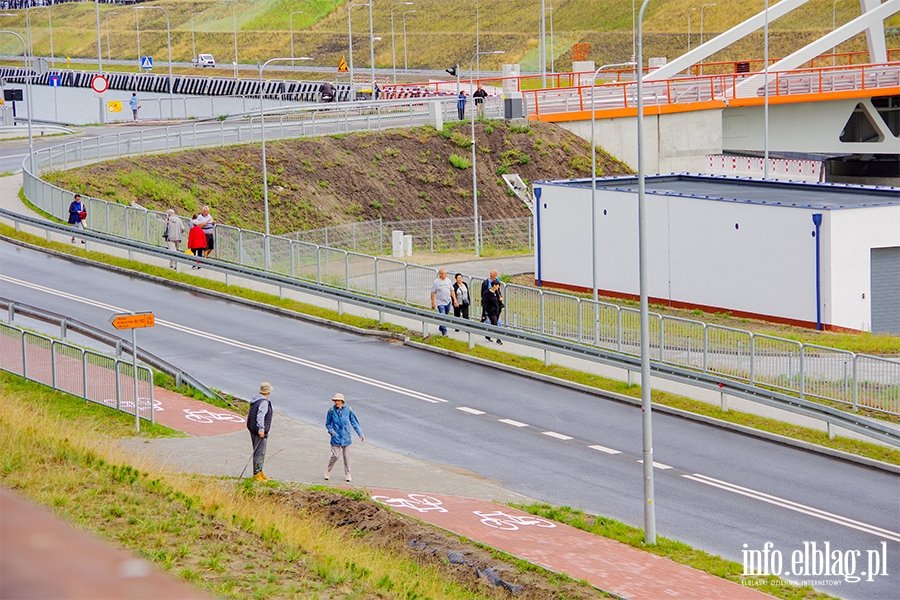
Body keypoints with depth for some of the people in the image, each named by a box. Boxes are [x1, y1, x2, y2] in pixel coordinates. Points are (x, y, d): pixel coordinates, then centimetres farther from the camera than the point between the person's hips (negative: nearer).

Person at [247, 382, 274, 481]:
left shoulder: (255, 400, 12)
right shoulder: (264, 402, -18)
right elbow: (260, 416, -28)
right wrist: (261, 429, -32)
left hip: (253, 430, 10)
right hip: (260, 432, -10)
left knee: (258, 452, 18)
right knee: (260, 453, -5)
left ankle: (259, 471, 26)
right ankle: (257, 473, -3)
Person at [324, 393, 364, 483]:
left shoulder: (348, 410, -2)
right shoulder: (331, 411, -5)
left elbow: (354, 422, 5)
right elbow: (327, 424, 7)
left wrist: (360, 434, 1)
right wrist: (331, 431, -11)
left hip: (346, 437, 2)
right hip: (336, 437, -2)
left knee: (346, 455, 7)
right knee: (336, 455, -7)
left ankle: (347, 474, 20)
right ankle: (328, 471, 14)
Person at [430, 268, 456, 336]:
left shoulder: (448, 281, 6)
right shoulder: (436, 282, -8)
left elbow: (452, 291, 11)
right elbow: (432, 293, -6)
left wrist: (455, 300, 4)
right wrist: (433, 303, -9)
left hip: (448, 302, 5)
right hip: (440, 303, -5)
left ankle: (441, 328, 36)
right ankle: (444, 331, -9)